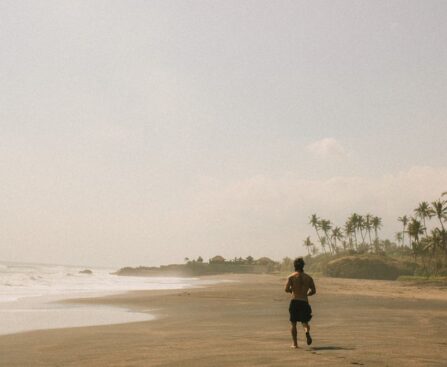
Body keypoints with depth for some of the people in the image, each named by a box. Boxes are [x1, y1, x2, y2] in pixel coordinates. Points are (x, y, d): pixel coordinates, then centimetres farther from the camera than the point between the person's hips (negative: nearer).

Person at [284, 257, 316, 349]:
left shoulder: (291, 277, -1)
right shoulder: (308, 277, 7)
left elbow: (286, 289, -11)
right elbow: (313, 291, 8)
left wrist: (292, 290, 11)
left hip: (294, 301, -1)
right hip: (304, 302, 2)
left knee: (293, 324, 10)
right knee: (305, 322, 11)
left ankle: (295, 344, 8)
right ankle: (307, 331, -23)